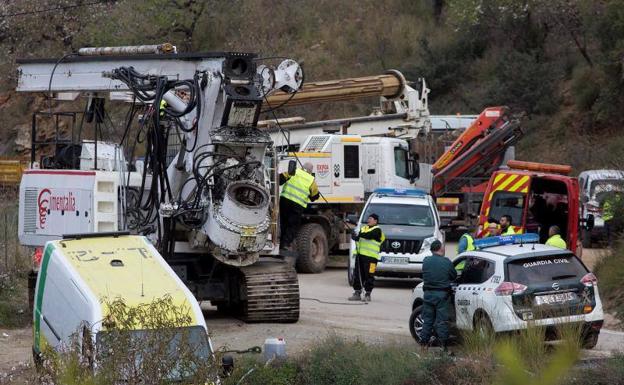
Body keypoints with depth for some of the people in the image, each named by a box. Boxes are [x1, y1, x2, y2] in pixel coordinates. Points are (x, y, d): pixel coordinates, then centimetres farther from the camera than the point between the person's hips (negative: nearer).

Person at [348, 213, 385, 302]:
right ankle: (357, 293, 14)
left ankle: (368, 294, 1)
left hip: (371, 256, -7)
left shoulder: (377, 230, -3)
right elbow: (359, 237, 8)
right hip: (360, 254, 7)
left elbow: (368, 235, -19)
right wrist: (355, 237, -15)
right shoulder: (363, 228, 20)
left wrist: (358, 235, -26)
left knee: (369, 276, -5)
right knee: (357, 275, 7)